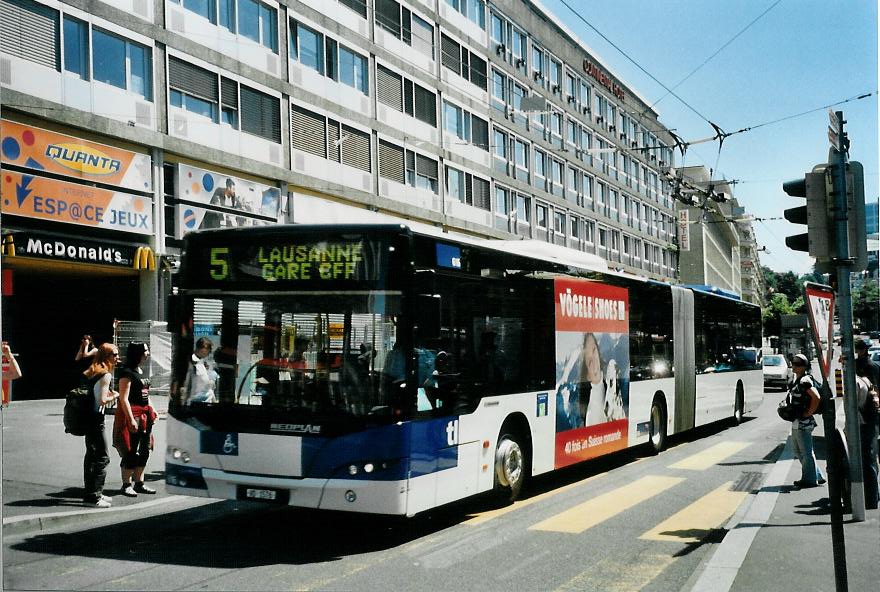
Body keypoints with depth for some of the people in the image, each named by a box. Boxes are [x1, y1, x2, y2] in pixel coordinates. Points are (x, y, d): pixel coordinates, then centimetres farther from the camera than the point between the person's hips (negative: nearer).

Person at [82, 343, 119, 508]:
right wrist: (114, 395, -4)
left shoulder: (91, 373, 13)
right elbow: (103, 400, -21)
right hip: (96, 420, -10)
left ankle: (89, 492, 26)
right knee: (102, 458, -7)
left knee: (91, 454, 17)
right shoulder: (106, 375, -14)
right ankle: (93, 495, -8)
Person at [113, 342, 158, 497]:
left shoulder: (141, 371, 15)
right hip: (132, 415, -9)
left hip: (145, 415, 9)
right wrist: (131, 419, -21)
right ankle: (126, 485, 6)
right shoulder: (127, 372, -12)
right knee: (131, 451, -3)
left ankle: (139, 483, 19)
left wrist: (152, 410, 13)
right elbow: (124, 398, -17)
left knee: (143, 451, 11)